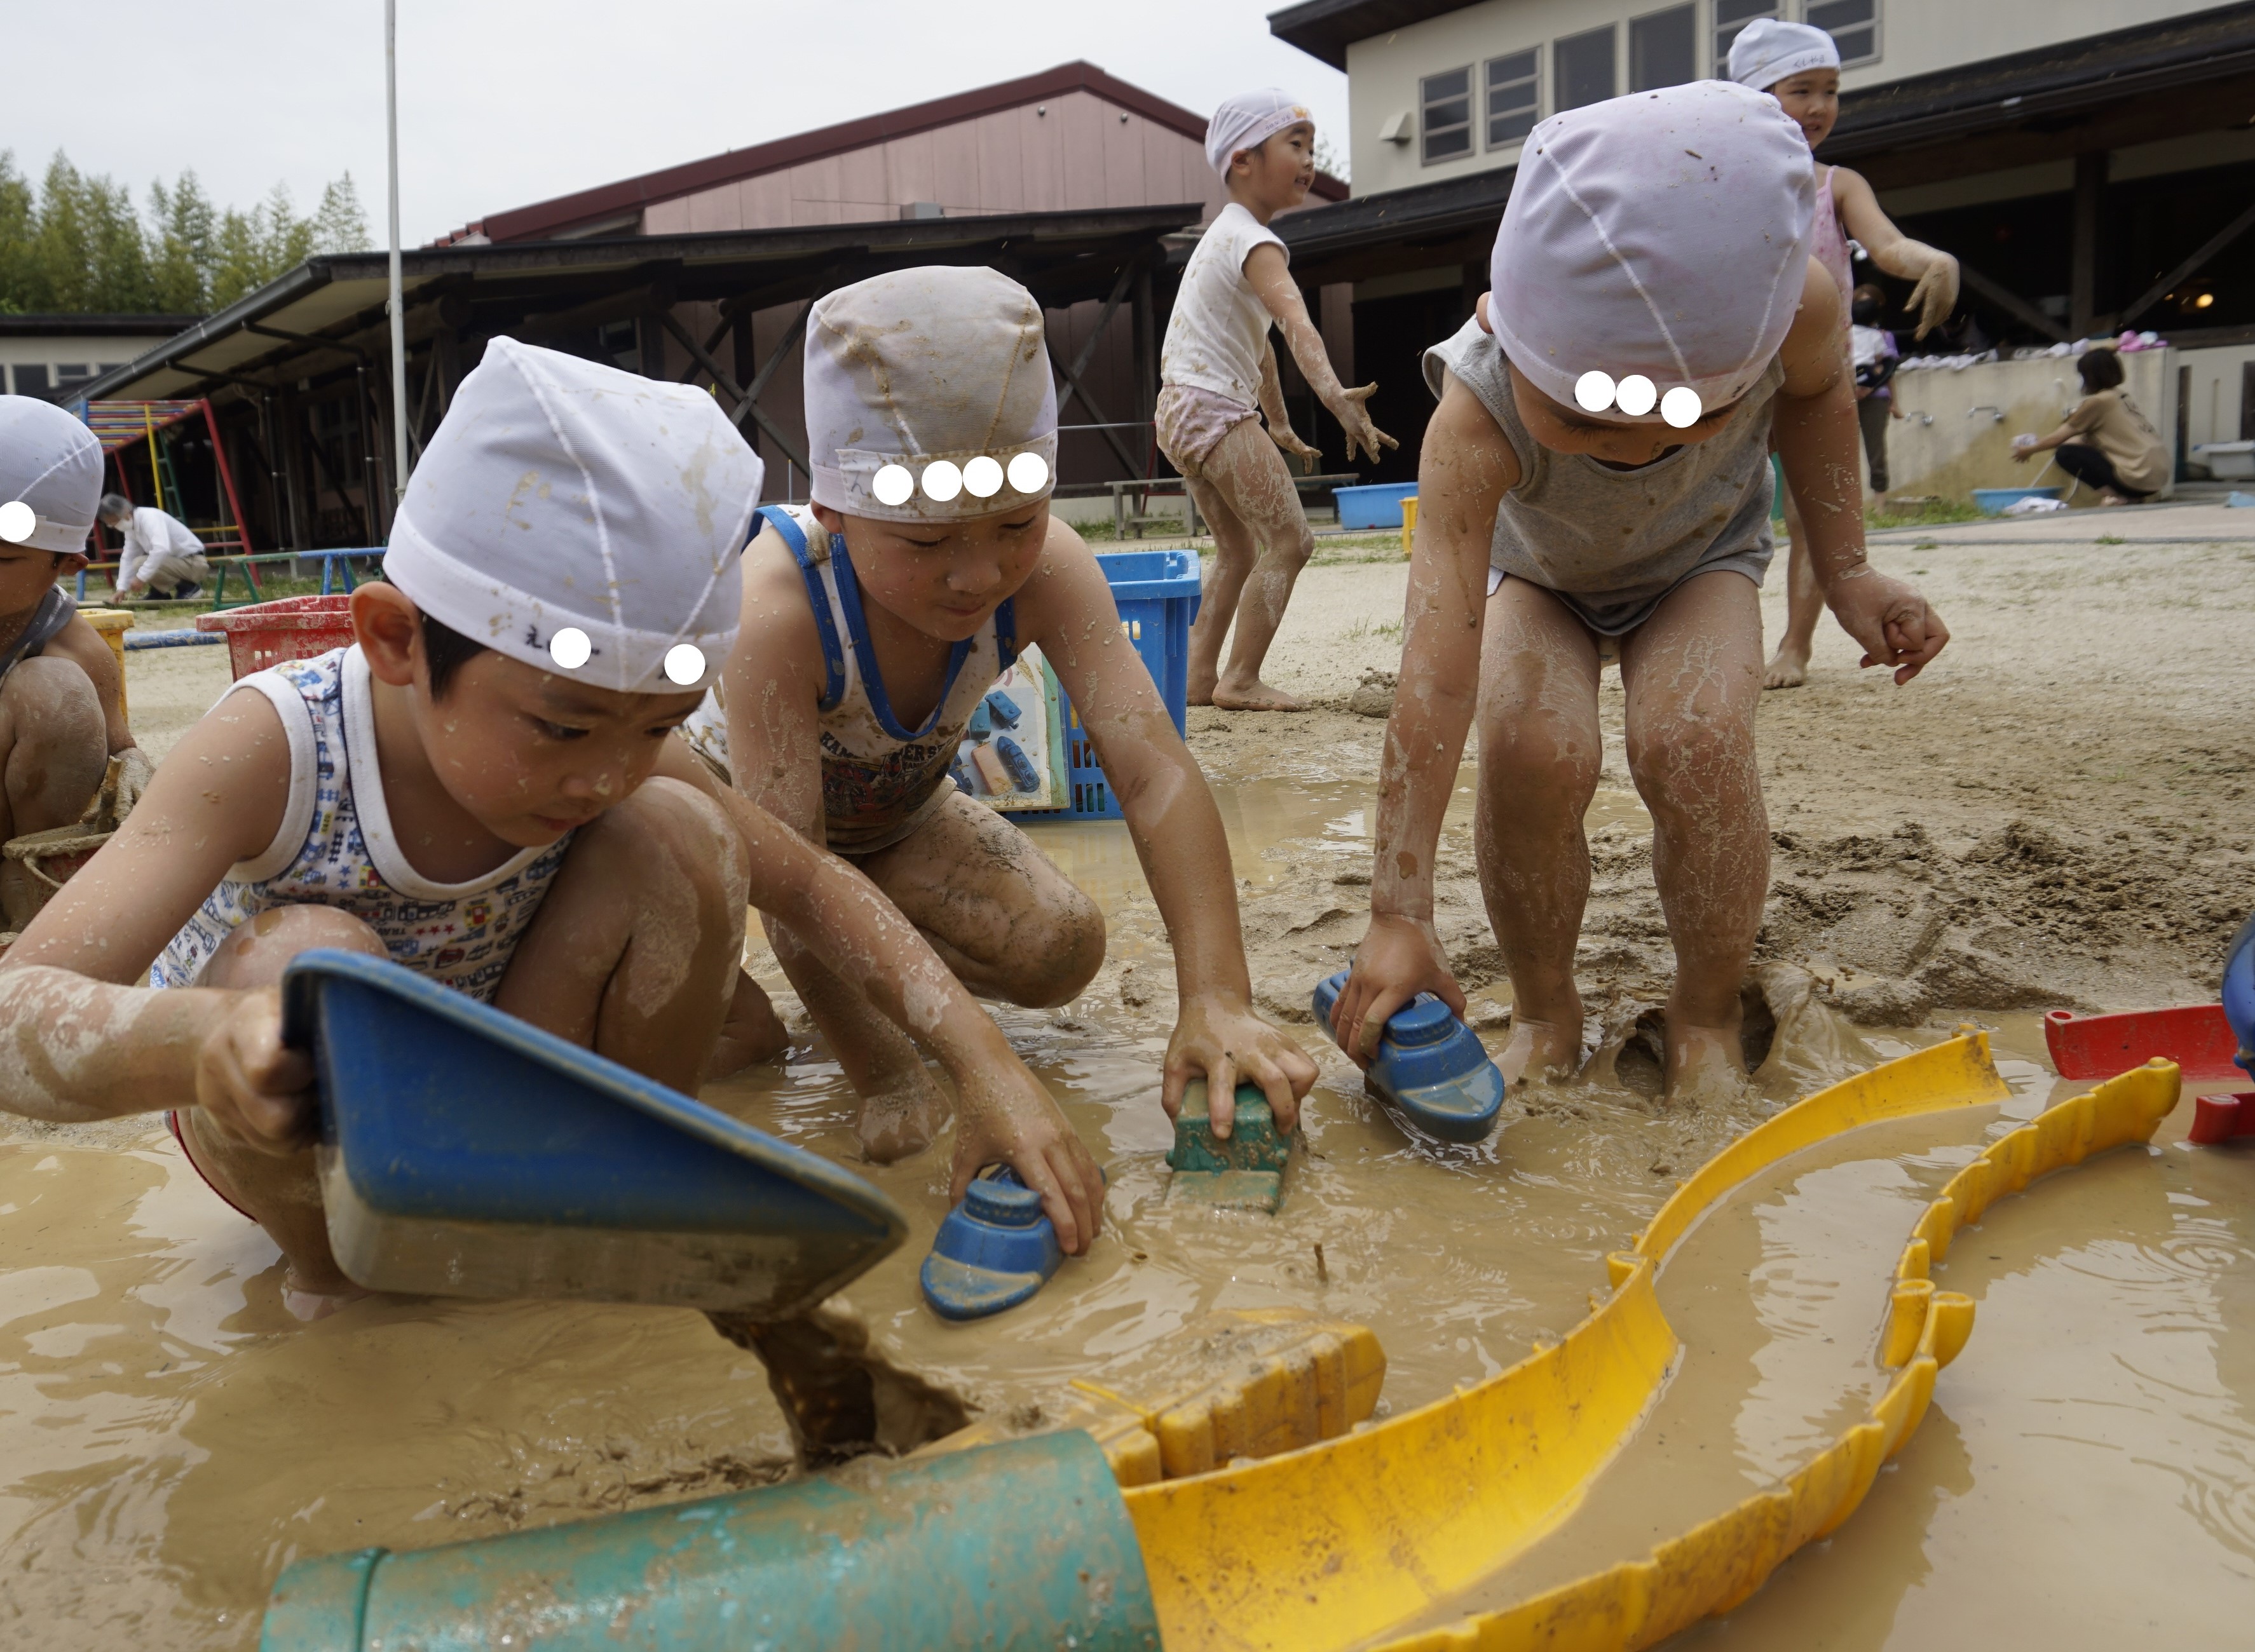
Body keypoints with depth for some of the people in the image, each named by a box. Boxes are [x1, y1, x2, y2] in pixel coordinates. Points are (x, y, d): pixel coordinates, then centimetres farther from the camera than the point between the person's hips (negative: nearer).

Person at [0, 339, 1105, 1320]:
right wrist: (200, 1038, -63)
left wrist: (980, 1057, -25)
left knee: (682, 835, -22)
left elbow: (810, 885, -11)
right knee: (310, 957, -37)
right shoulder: (273, 750, -31)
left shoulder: (619, 753, -19)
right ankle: (325, 1271, -7)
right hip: (296, 1120, -2)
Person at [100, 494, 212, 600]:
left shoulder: (149, 517, -21)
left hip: (193, 562, -10)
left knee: (140, 564, -23)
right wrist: (122, 588, -3)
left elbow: (162, 549, -36)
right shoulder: (131, 528, 6)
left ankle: (188, 588, -12)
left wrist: (141, 577, -33)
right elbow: (128, 558, 7)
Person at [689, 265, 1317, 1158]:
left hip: (897, 812, 3)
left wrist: (1217, 999, -49)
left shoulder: (1045, 571, -31)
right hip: (735, 798, -3)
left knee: (1063, 948, -15)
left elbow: (1157, 774, -37)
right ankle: (875, 1062, -6)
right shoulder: (777, 606, -43)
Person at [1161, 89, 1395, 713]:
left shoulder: (1227, 234, 20)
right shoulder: (1256, 243, -13)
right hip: (1216, 410, -10)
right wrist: (1333, 394, -47)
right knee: (1289, 541, -7)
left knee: (1238, 551, 18)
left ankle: (1200, 676, 17)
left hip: (1182, 414, 10)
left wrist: (1280, 426, 30)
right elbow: (1295, 322, -33)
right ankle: (1241, 681, -7)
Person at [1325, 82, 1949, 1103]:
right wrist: (1400, 916, -46)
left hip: (1700, 558, 1)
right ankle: (1544, 1016, -6)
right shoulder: (1478, 418, -42)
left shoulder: (1796, 304, -34)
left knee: (1695, 741, -29)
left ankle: (1706, 1020, -7)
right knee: (1532, 749, -30)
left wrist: (1846, 569, -10)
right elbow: (1435, 678, -45)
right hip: (1535, 570, -1)